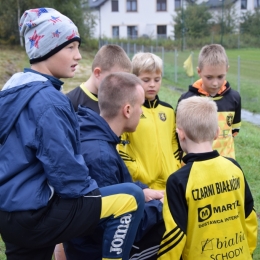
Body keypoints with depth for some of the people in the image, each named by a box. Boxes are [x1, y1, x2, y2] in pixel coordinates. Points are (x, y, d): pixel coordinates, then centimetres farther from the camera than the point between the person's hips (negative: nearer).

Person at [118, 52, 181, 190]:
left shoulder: (168, 110, 13)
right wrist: (137, 173, -14)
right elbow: (119, 146, -11)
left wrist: (176, 171, 10)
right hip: (140, 186, -5)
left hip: (169, 184, 6)